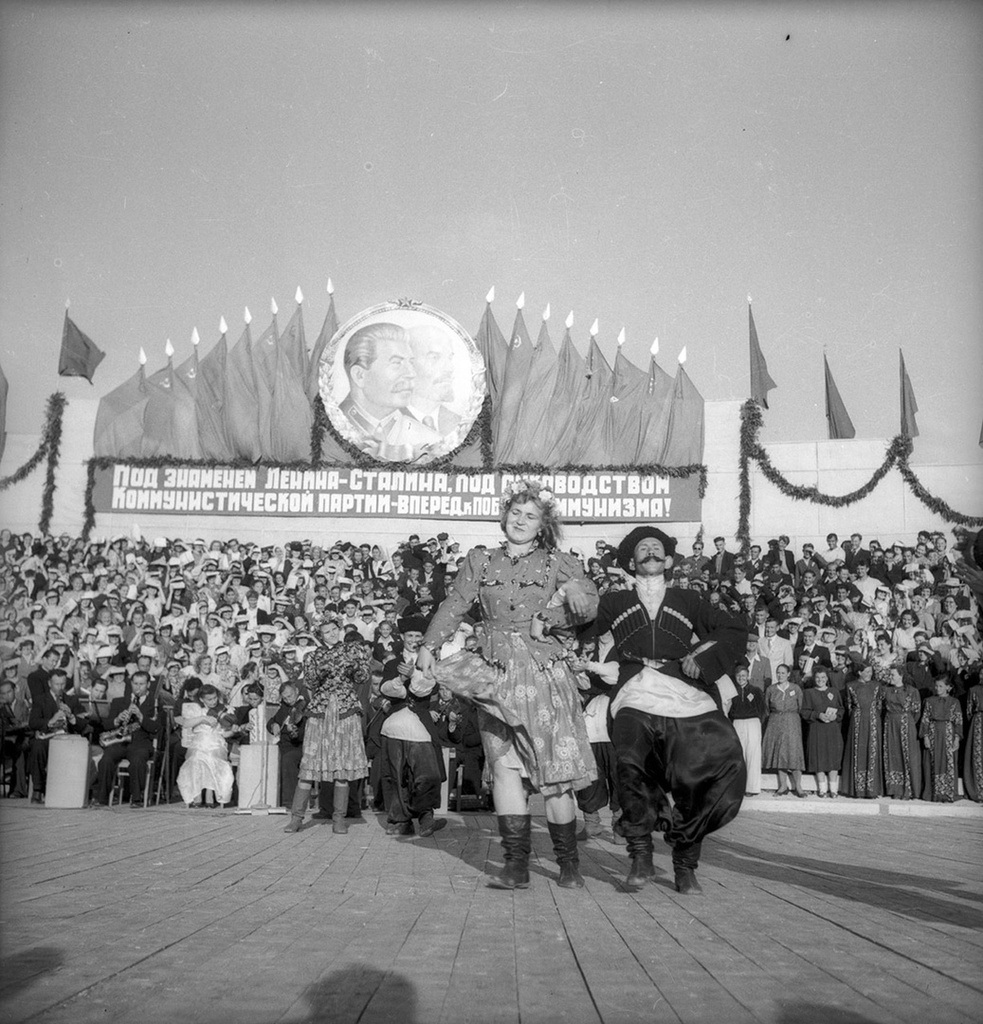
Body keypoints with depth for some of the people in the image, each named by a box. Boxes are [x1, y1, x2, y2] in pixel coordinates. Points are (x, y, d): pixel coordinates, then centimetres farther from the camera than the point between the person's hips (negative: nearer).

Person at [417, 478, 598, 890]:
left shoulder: (558, 563, 7)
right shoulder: (481, 560, 11)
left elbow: (589, 605, -1)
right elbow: (454, 605, 7)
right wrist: (429, 646, -1)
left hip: (544, 674, -1)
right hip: (496, 677, 2)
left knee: (554, 768, -1)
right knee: (504, 765, -4)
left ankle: (569, 863, 11)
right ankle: (517, 864, 2)